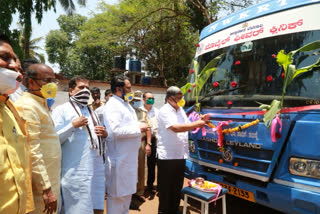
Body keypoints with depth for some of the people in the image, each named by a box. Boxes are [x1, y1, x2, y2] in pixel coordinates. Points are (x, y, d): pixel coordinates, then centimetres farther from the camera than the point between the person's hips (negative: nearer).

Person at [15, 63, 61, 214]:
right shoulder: (27, 106, -14)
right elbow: (32, 151, -21)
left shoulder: (41, 104, 16)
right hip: (41, 185, -9)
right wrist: (46, 189, -21)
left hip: (50, 181, 9)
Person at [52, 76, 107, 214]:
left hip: (97, 170, 6)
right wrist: (72, 125, -15)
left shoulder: (91, 112, 21)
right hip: (76, 173, -6)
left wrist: (104, 134, 4)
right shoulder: (61, 110, 0)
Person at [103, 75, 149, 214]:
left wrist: (140, 126, 6)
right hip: (119, 159, -10)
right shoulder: (112, 105, -17)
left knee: (127, 191, 22)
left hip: (129, 157, 10)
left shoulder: (126, 104, 16)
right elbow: (116, 130, -29)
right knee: (117, 194, 3)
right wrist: (138, 128, -19)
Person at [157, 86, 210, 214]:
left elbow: (188, 126, 18)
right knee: (166, 188, 5)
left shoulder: (181, 110, 12)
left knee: (177, 187, 17)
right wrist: (196, 124, -25)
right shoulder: (164, 111, -13)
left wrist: (200, 121, 2)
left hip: (180, 155, 8)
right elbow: (175, 128, -26)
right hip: (167, 156, -8)